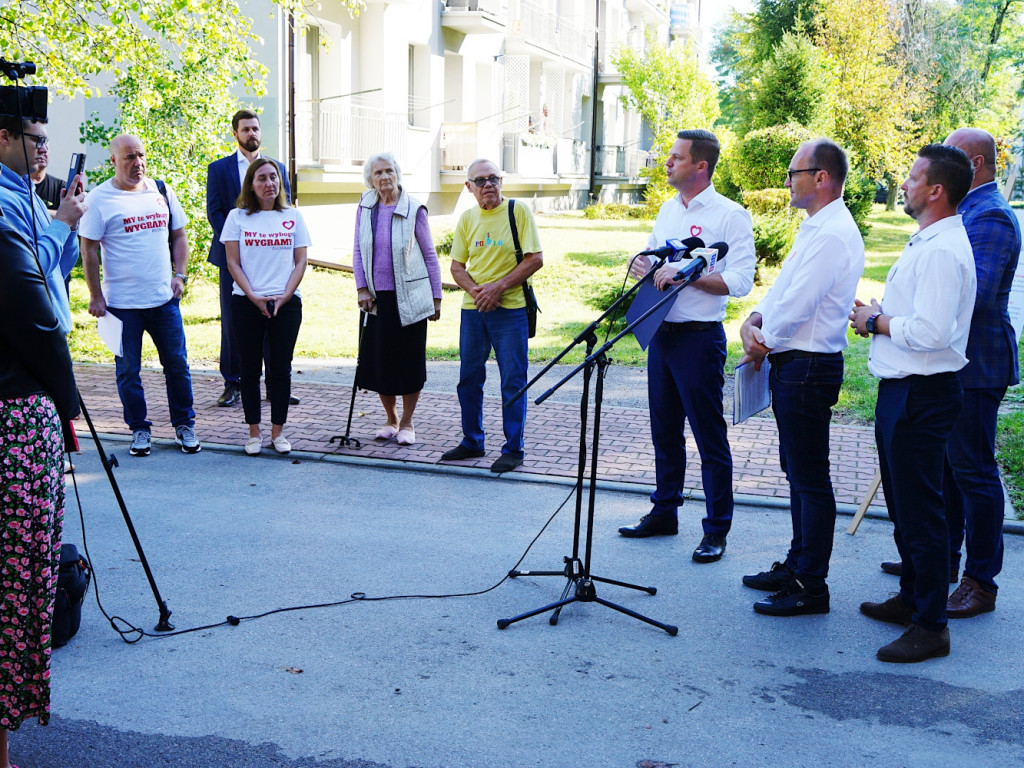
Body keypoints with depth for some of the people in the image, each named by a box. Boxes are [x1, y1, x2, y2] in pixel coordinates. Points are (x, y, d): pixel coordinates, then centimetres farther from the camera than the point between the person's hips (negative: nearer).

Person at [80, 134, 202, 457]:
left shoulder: (161, 192, 7)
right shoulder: (100, 199, -5)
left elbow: (178, 236, 15)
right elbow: (89, 250, -5)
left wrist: (179, 275, 2)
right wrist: (96, 297, -7)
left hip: (164, 298, 3)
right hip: (122, 303, -3)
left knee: (177, 363, 7)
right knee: (128, 370, 5)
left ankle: (184, 425, 21)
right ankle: (139, 429, 19)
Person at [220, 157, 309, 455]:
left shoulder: (293, 216, 7)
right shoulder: (238, 217, 5)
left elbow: (300, 262, 5)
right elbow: (233, 262, 1)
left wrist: (284, 296, -8)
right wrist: (253, 296, -11)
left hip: (286, 304, 1)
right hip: (246, 304, 0)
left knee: (281, 370, 3)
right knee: (250, 369, 4)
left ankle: (277, 431, 12)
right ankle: (254, 433, 12)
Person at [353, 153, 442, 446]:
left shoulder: (413, 209, -4)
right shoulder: (365, 208, 5)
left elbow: (429, 255, 1)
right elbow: (358, 251, 9)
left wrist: (436, 297, 0)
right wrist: (362, 289, -1)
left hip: (409, 298, -3)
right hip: (377, 298, 3)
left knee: (409, 361, 2)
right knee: (378, 361, 6)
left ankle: (407, 422, 17)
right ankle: (390, 419, 25)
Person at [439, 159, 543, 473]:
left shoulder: (518, 212, -5)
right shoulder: (467, 218, 9)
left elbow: (535, 259, -9)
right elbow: (457, 265, 11)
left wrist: (499, 287, -16)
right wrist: (475, 290, -9)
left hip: (510, 309, -5)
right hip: (473, 309, 5)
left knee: (513, 381, -2)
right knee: (469, 377, 11)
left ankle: (513, 449, 8)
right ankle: (472, 442, 26)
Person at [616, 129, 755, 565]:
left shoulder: (729, 215, -9)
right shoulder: (668, 210, 14)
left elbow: (740, 281, -17)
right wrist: (641, 265, 4)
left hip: (700, 337, -7)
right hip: (661, 332, 8)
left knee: (709, 438, -1)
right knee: (664, 431, 16)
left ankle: (717, 529, 8)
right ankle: (664, 512, 28)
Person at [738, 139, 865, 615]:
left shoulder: (833, 235, -19)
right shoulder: (816, 228, 15)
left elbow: (796, 305, -23)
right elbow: (781, 290, 17)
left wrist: (763, 345, -7)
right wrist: (753, 321, -2)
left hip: (808, 367, -11)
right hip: (792, 365, 11)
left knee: (810, 479, -3)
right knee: (796, 473, 19)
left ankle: (811, 588, 5)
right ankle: (797, 566, 32)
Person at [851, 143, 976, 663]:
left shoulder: (941, 250, -20)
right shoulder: (929, 241, 14)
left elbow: (930, 332, -29)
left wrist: (877, 321, -14)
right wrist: (879, 317, 7)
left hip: (920, 395, -11)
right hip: (902, 388, 11)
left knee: (919, 509, -4)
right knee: (902, 503, 21)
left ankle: (931, 627, 6)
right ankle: (911, 597, 35)